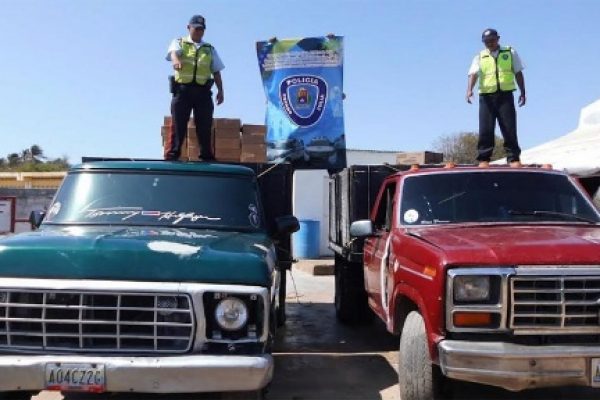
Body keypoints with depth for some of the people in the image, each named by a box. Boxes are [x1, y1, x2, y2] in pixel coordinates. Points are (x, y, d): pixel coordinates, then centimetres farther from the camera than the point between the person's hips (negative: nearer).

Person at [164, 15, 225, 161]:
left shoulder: (210, 49, 20)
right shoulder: (179, 43, 12)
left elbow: (216, 71, 17)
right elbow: (173, 53, -12)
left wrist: (220, 90, 6)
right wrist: (176, 61, -36)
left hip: (203, 91, 2)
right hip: (183, 89, -2)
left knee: (205, 127, 2)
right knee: (178, 125, -4)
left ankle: (207, 156, 8)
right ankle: (171, 156, -2)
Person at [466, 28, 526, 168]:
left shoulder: (510, 53, 13)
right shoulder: (480, 57, 11)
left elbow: (518, 73, 13)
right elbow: (473, 74, -3)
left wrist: (522, 92, 6)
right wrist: (469, 89, -22)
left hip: (505, 95, 0)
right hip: (486, 96, 0)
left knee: (509, 129, -3)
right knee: (485, 130, -4)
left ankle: (514, 158, 0)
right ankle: (483, 159, 0)